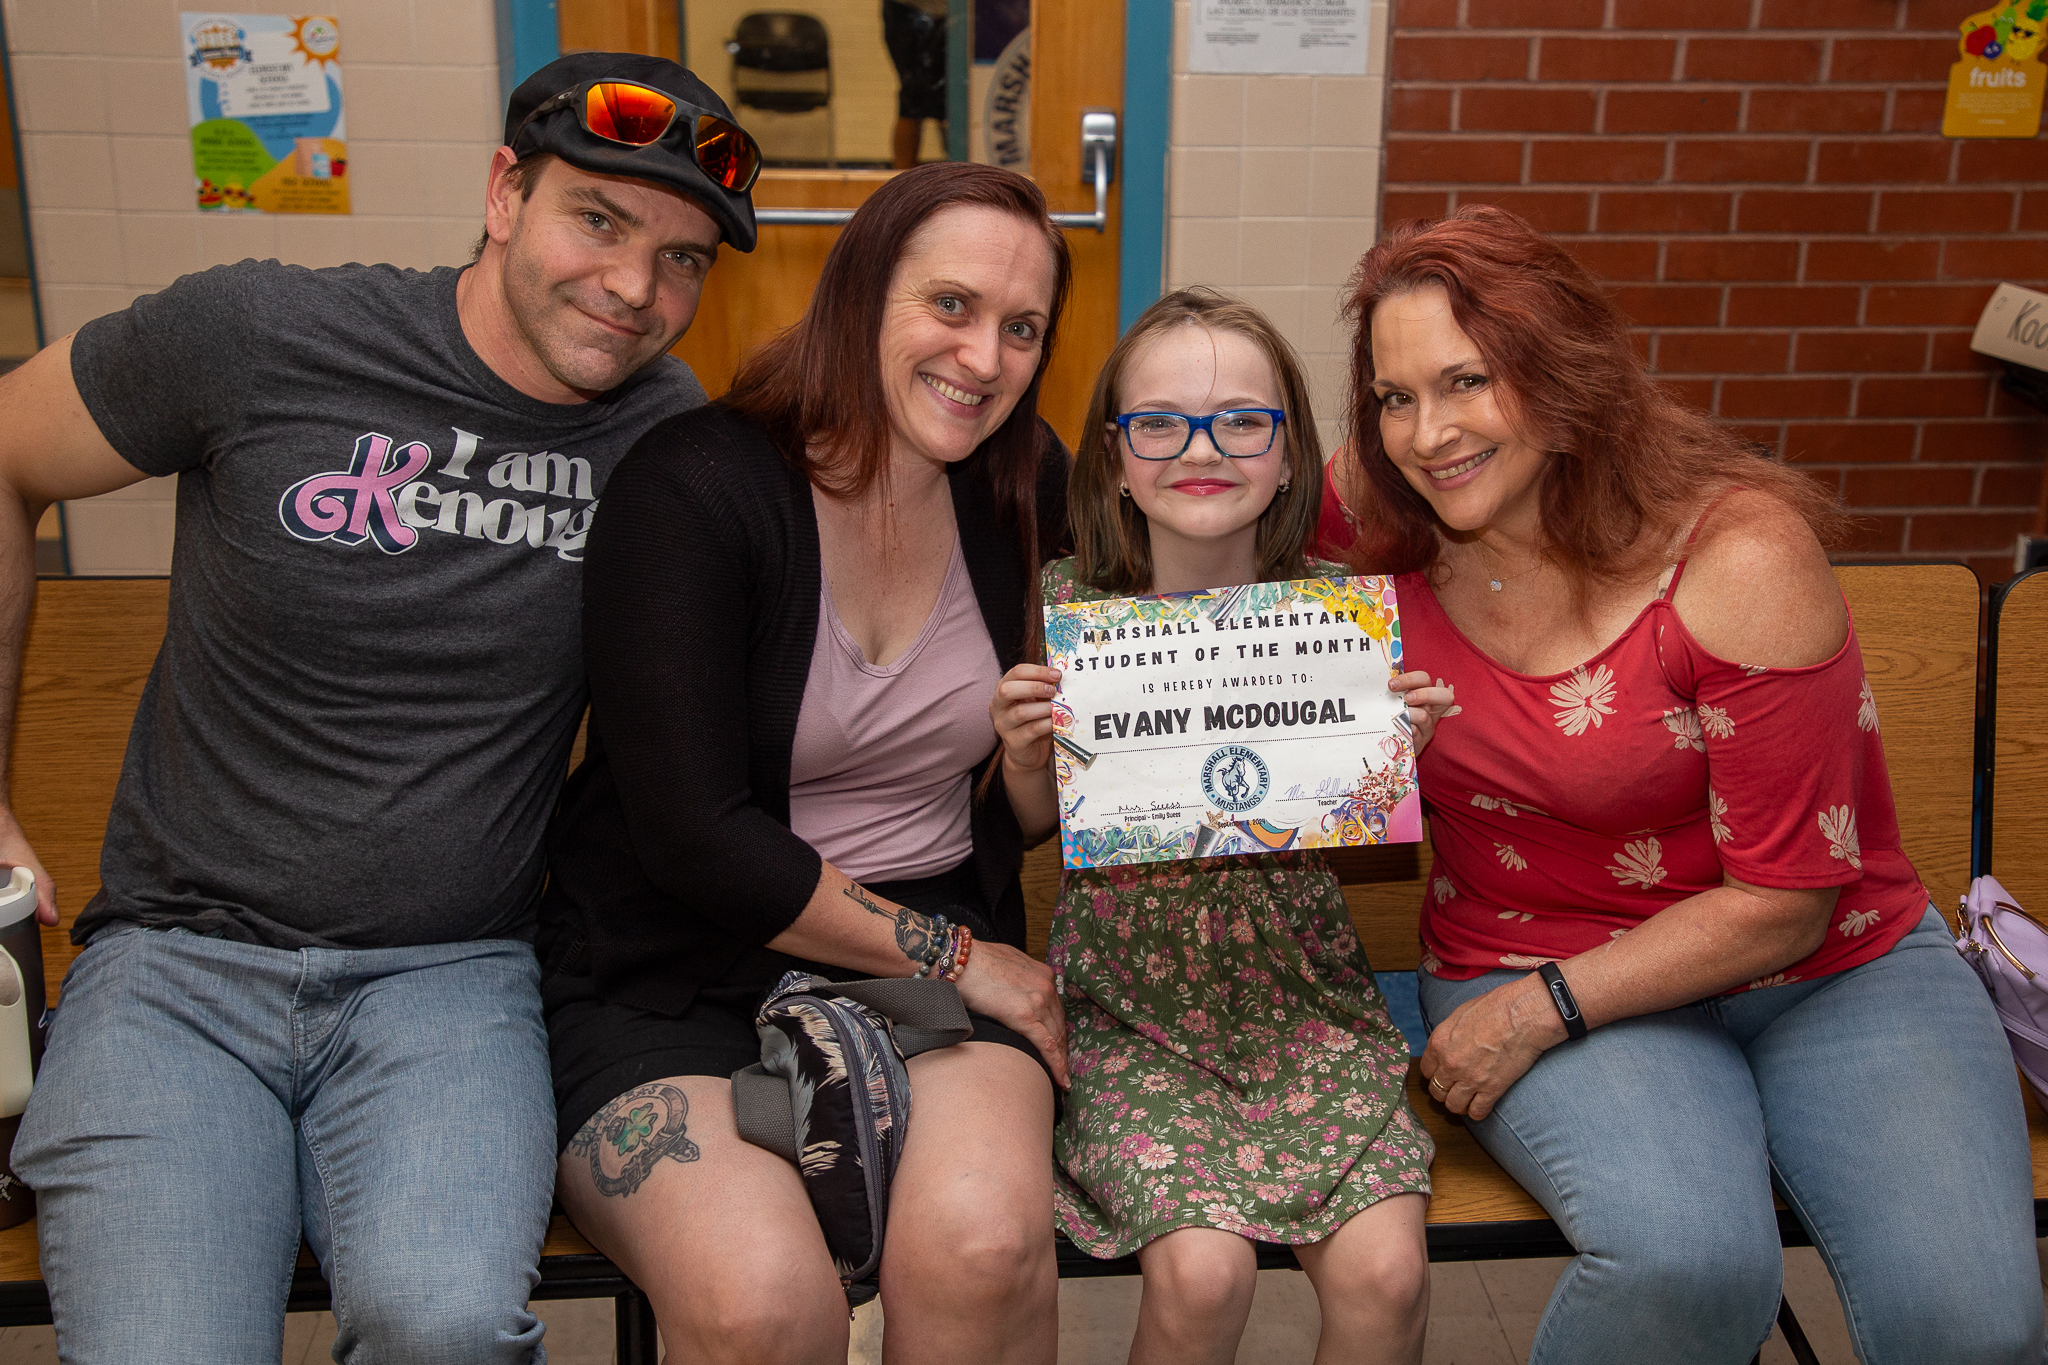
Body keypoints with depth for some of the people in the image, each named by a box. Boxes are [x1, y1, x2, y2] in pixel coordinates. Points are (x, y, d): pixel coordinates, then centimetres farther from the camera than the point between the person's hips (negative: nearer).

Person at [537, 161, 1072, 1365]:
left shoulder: (1023, 490, 5)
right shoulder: (696, 488, -12)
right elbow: (694, 838, -16)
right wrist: (955, 957, -11)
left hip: (941, 942, 4)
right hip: (674, 975, -3)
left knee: (982, 1245, -28)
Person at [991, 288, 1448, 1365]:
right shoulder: (1068, 604, -6)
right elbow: (1035, 826, 7)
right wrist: (1023, 755, -13)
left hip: (1303, 994, 1)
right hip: (1130, 1003, -1)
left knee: (1385, 1275, -16)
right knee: (1199, 1271, -20)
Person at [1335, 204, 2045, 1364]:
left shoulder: (1742, 555, -17)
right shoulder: (1385, 560, -5)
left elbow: (1784, 902, -14)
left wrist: (1539, 1010, -16)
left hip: (1836, 967, 0)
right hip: (1526, 969, 1)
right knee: (1686, 1261, -30)